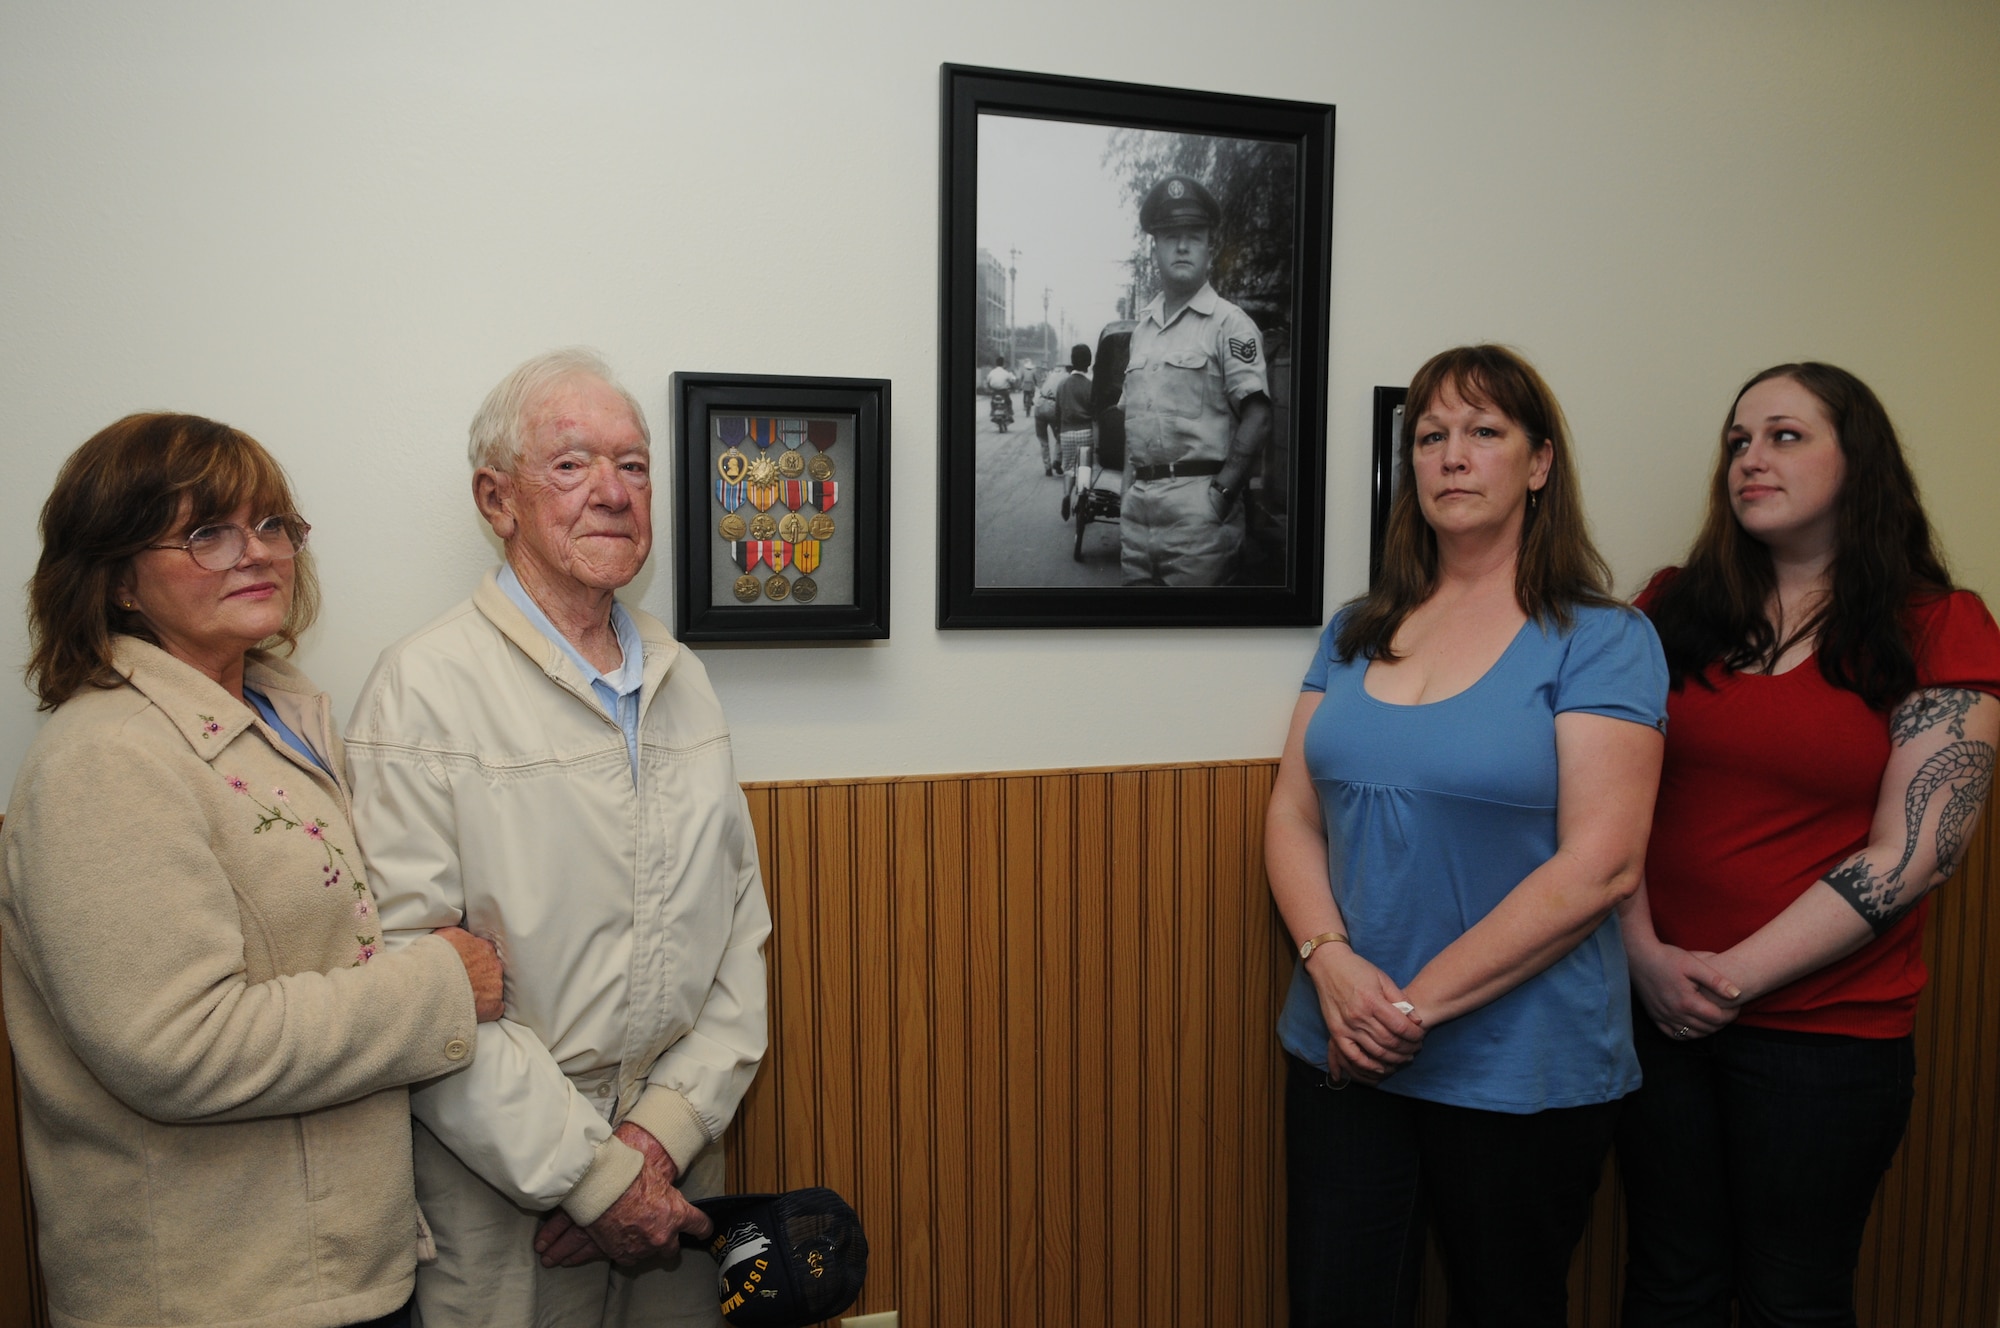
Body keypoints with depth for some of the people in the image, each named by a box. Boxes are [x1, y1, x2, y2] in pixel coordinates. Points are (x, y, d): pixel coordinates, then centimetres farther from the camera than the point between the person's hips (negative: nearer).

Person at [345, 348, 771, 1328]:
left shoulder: (681, 680, 7)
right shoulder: (424, 687, -12)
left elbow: (740, 923, 5)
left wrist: (666, 1126, -6)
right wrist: (591, 1171, -16)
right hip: (503, 1191, -5)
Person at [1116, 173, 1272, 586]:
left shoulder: (1230, 324, -2)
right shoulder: (1142, 326, 19)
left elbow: (1257, 417, -10)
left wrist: (1222, 492, -16)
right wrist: (1127, 495, 15)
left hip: (1197, 495, -6)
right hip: (1138, 500, 7)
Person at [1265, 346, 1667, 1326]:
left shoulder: (1601, 642, -7)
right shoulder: (1357, 632, 7)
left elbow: (1599, 867, -15)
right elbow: (1292, 815, 5)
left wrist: (1421, 1003, -16)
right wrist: (1331, 961, -13)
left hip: (1522, 1071, -3)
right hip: (1342, 1054, 4)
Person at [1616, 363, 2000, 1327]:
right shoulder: (1674, 609, 5)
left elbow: (1911, 856, -11)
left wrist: (1738, 973, -13)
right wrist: (1647, 956, -10)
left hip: (1825, 1028, -2)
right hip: (1660, 1010, 3)